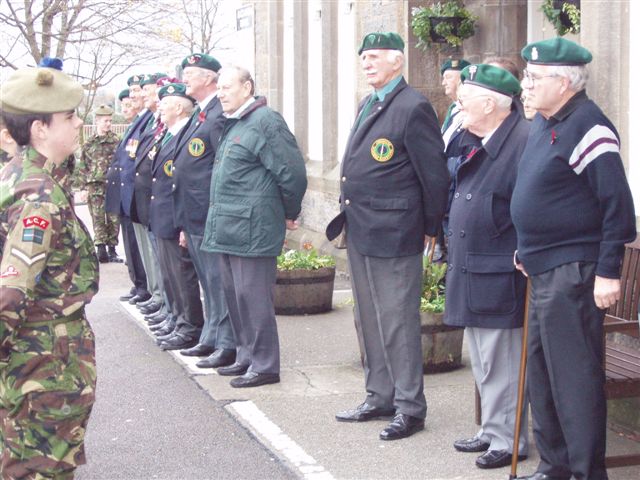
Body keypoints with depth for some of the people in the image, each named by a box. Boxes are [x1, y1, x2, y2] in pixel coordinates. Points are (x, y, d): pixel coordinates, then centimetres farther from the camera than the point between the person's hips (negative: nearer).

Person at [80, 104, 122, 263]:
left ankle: (112, 249, 12)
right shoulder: (89, 144, 7)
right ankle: (101, 249, 2)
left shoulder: (116, 141, 3)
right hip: (95, 187, 1)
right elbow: (83, 166, 9)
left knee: (113, 219, 3)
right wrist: (85, 186, 4)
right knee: (98, 219, -1)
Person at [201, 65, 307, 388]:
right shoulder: (232, 124, 17)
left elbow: (292, 171, -17)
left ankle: (264, 365, 3)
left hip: (251, 228, -10)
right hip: (227, 227, 10)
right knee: (234, 293, 15)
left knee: (252, 296, -5)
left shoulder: (265, 122, -14)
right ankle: (246, 356, 26)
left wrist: (289, 213, -6)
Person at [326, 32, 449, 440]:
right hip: (359, 233, 9)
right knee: (370, 322, 16)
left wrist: (431, 230, -7)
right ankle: (381, 398, 28)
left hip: (393, 236, -9)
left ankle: (410, 409, 7)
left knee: (398, 323, -3)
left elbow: (435, 174, -13)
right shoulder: (367, 107, 15)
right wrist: (348, 216, 16)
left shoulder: (413, 108, -13)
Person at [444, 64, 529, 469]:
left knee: (500, 363, -2)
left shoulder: (525, 141, -17)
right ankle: (493, 431, 30)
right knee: (483, 361, 18)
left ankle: (509, 440, 9)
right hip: (471, 273, 10)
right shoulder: (475, 142, 13)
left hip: (499, 278, -10)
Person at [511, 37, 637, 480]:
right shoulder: (544, 123, 13)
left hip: (574, 273, -10)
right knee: (540, 371, 15)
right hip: (544, 271, 10)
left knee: (575, 374, -5)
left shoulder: (588, 127, -16)